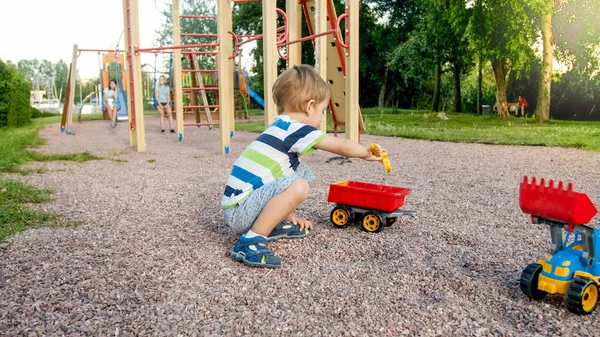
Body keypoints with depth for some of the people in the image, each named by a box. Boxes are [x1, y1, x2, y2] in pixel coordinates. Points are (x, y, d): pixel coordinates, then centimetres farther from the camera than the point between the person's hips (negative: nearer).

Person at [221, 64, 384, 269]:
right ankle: (250, 241, -21)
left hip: (243, 205, 9)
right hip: (239, 211, -9)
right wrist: (367, 153, 11)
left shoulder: (280, 129, 14)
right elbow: (343, 147, -10)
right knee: (297, 187, -28)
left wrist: (288, 216, 25)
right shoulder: (295, 129, -14)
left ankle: (273, 225, 16)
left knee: (300, 171, 14)